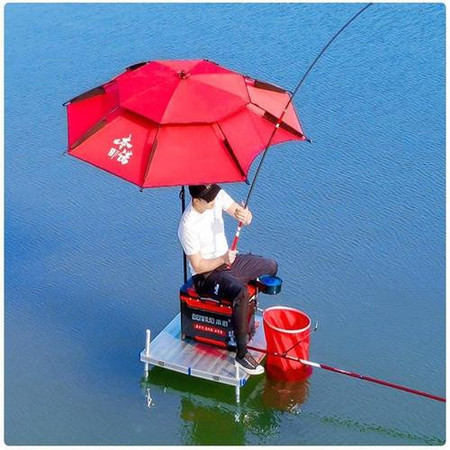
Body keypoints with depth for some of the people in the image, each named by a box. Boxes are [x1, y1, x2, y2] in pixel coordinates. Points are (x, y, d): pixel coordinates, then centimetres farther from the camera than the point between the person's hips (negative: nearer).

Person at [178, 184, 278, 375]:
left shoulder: (218, 196, -11)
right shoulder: (187, 226, -28)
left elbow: (246, 216, -14)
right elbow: (198, 266, -21)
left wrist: (244, 214, -36)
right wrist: (223, 259, -24)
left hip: (228, 259, 8)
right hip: (207, 274, -8)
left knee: (271, 267, 16)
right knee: (240, 293, -35)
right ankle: (241, 354, -23)